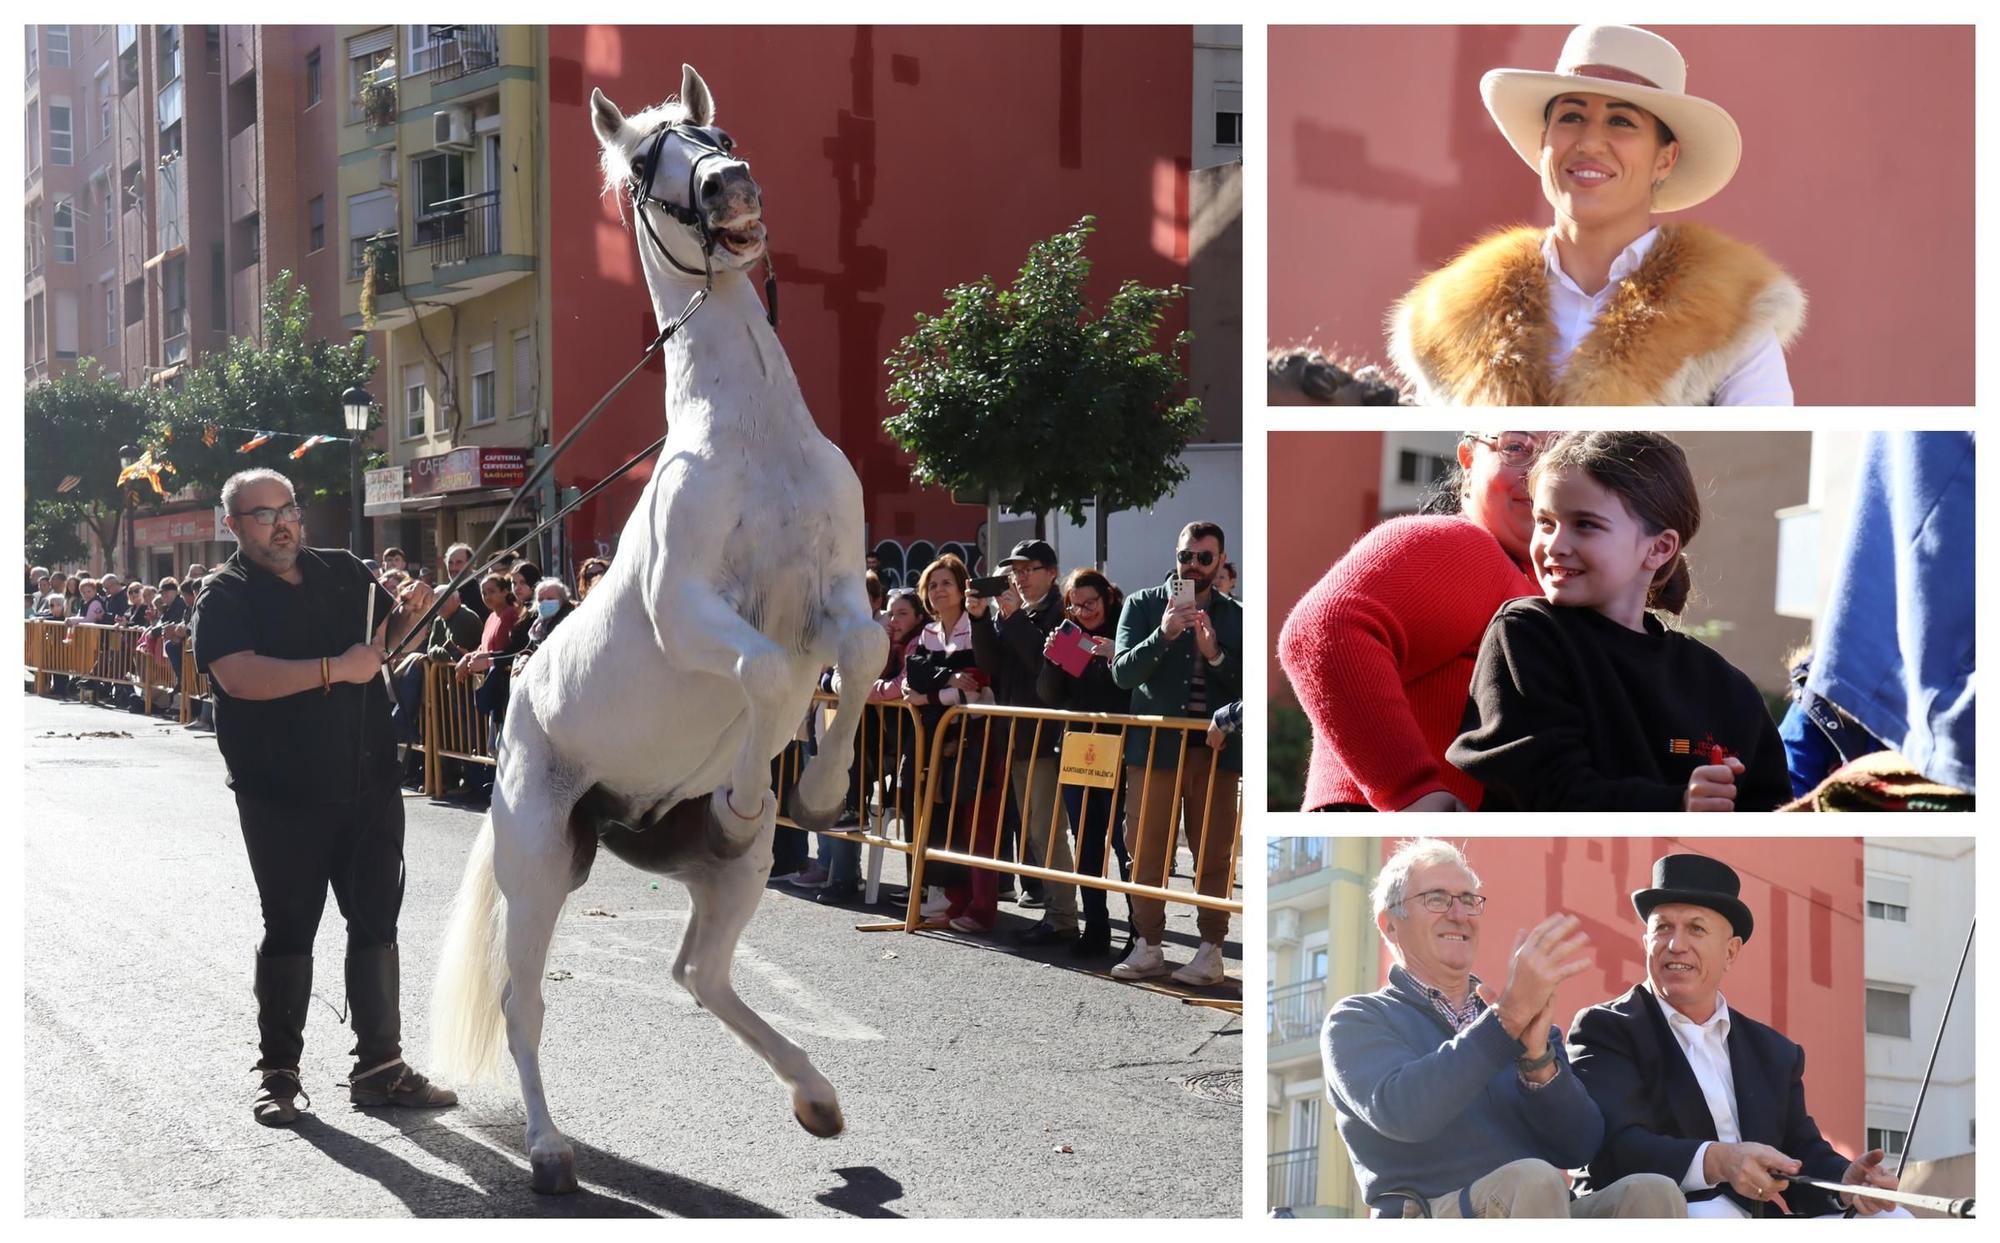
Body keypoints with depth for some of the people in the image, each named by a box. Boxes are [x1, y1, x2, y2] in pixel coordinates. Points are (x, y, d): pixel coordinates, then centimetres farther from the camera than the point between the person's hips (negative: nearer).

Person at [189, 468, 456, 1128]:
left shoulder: (343, 572, 11)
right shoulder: (225, 597, -4)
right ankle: (278, 1073, 17)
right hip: (283, 798, -4)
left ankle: (380, 1067, 15)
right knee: (288, 931, 5)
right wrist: (335, 669, -24)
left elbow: (395, 637, 28)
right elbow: (239, 676, -22)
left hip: (369, 787, 4)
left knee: (376, 925, 7)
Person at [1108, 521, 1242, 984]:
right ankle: (1147, 948, 12)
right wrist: (1164, 634, -19)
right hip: (1155, 747, 0)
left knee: (1213, 855, 2)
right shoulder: (1142, 606, 5)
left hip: (1216, 750, 0)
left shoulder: (1234, 617, 8)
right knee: (1146, 853, 2)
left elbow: (1248, 685, 1)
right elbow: (1122, 673, -6)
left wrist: (1215, 654, -15)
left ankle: (1210, 951, 10)